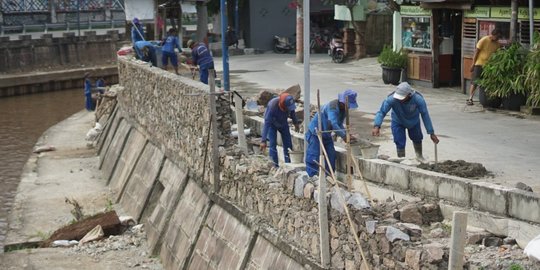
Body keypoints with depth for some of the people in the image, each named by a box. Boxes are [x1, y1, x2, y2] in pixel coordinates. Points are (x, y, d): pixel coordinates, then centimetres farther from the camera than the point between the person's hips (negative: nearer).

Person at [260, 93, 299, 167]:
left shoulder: (289, 103, -29)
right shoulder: (272, 106, -42)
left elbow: (292, 112, -3)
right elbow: (267, 123, -41)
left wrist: (295, 123, 13)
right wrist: (263, 141, -44)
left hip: (283, 123, 4)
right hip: (272, 124, -4)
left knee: (288, 144, 2)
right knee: (273, 144, -12)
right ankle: (275, 166, -5)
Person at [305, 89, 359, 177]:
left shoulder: (343, 108, -1)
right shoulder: (332, 107, -29)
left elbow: (339, 124, 7)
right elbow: (333, 124, -39)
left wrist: (347, 134, -9)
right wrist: (345, 136, -37)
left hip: (326, 135, 9)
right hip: (315, 134, -9)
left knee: (331, 156, 3)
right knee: (314, 159, -8)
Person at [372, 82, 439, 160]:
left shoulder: (418, 99, -38)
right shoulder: (391, 99, -41)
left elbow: (425, 115, -31)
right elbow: (382, 112, -41)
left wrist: (431, 133, -27)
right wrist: (376, 126, -58)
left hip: (413, 122, 2)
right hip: (398, 122, -2)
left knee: (417, 139, 22)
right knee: (400, 143, -8)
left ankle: (419, 155, 53)